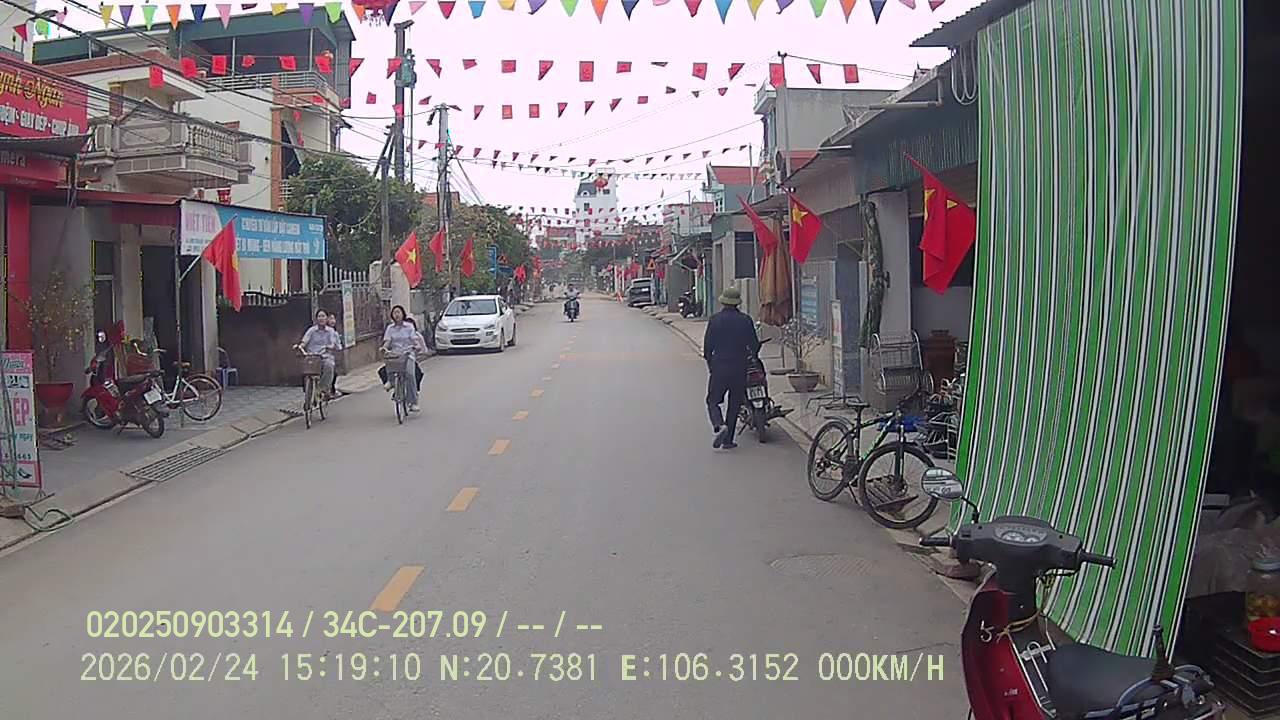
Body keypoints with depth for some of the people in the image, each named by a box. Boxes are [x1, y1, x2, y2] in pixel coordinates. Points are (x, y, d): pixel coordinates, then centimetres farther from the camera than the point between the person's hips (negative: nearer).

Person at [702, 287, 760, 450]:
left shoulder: (715, 319, -4)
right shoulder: (745, 320, -2)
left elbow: (708, 344, -3)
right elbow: (755, 345, 2)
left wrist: (709, 362, 12)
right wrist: (751, 354, 23)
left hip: (719, 367, -1)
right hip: (740, 368, 1)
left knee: (713, 401, 9)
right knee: (734, 404, 12)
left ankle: (720, 426, -19)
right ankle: (728, 440, 12)